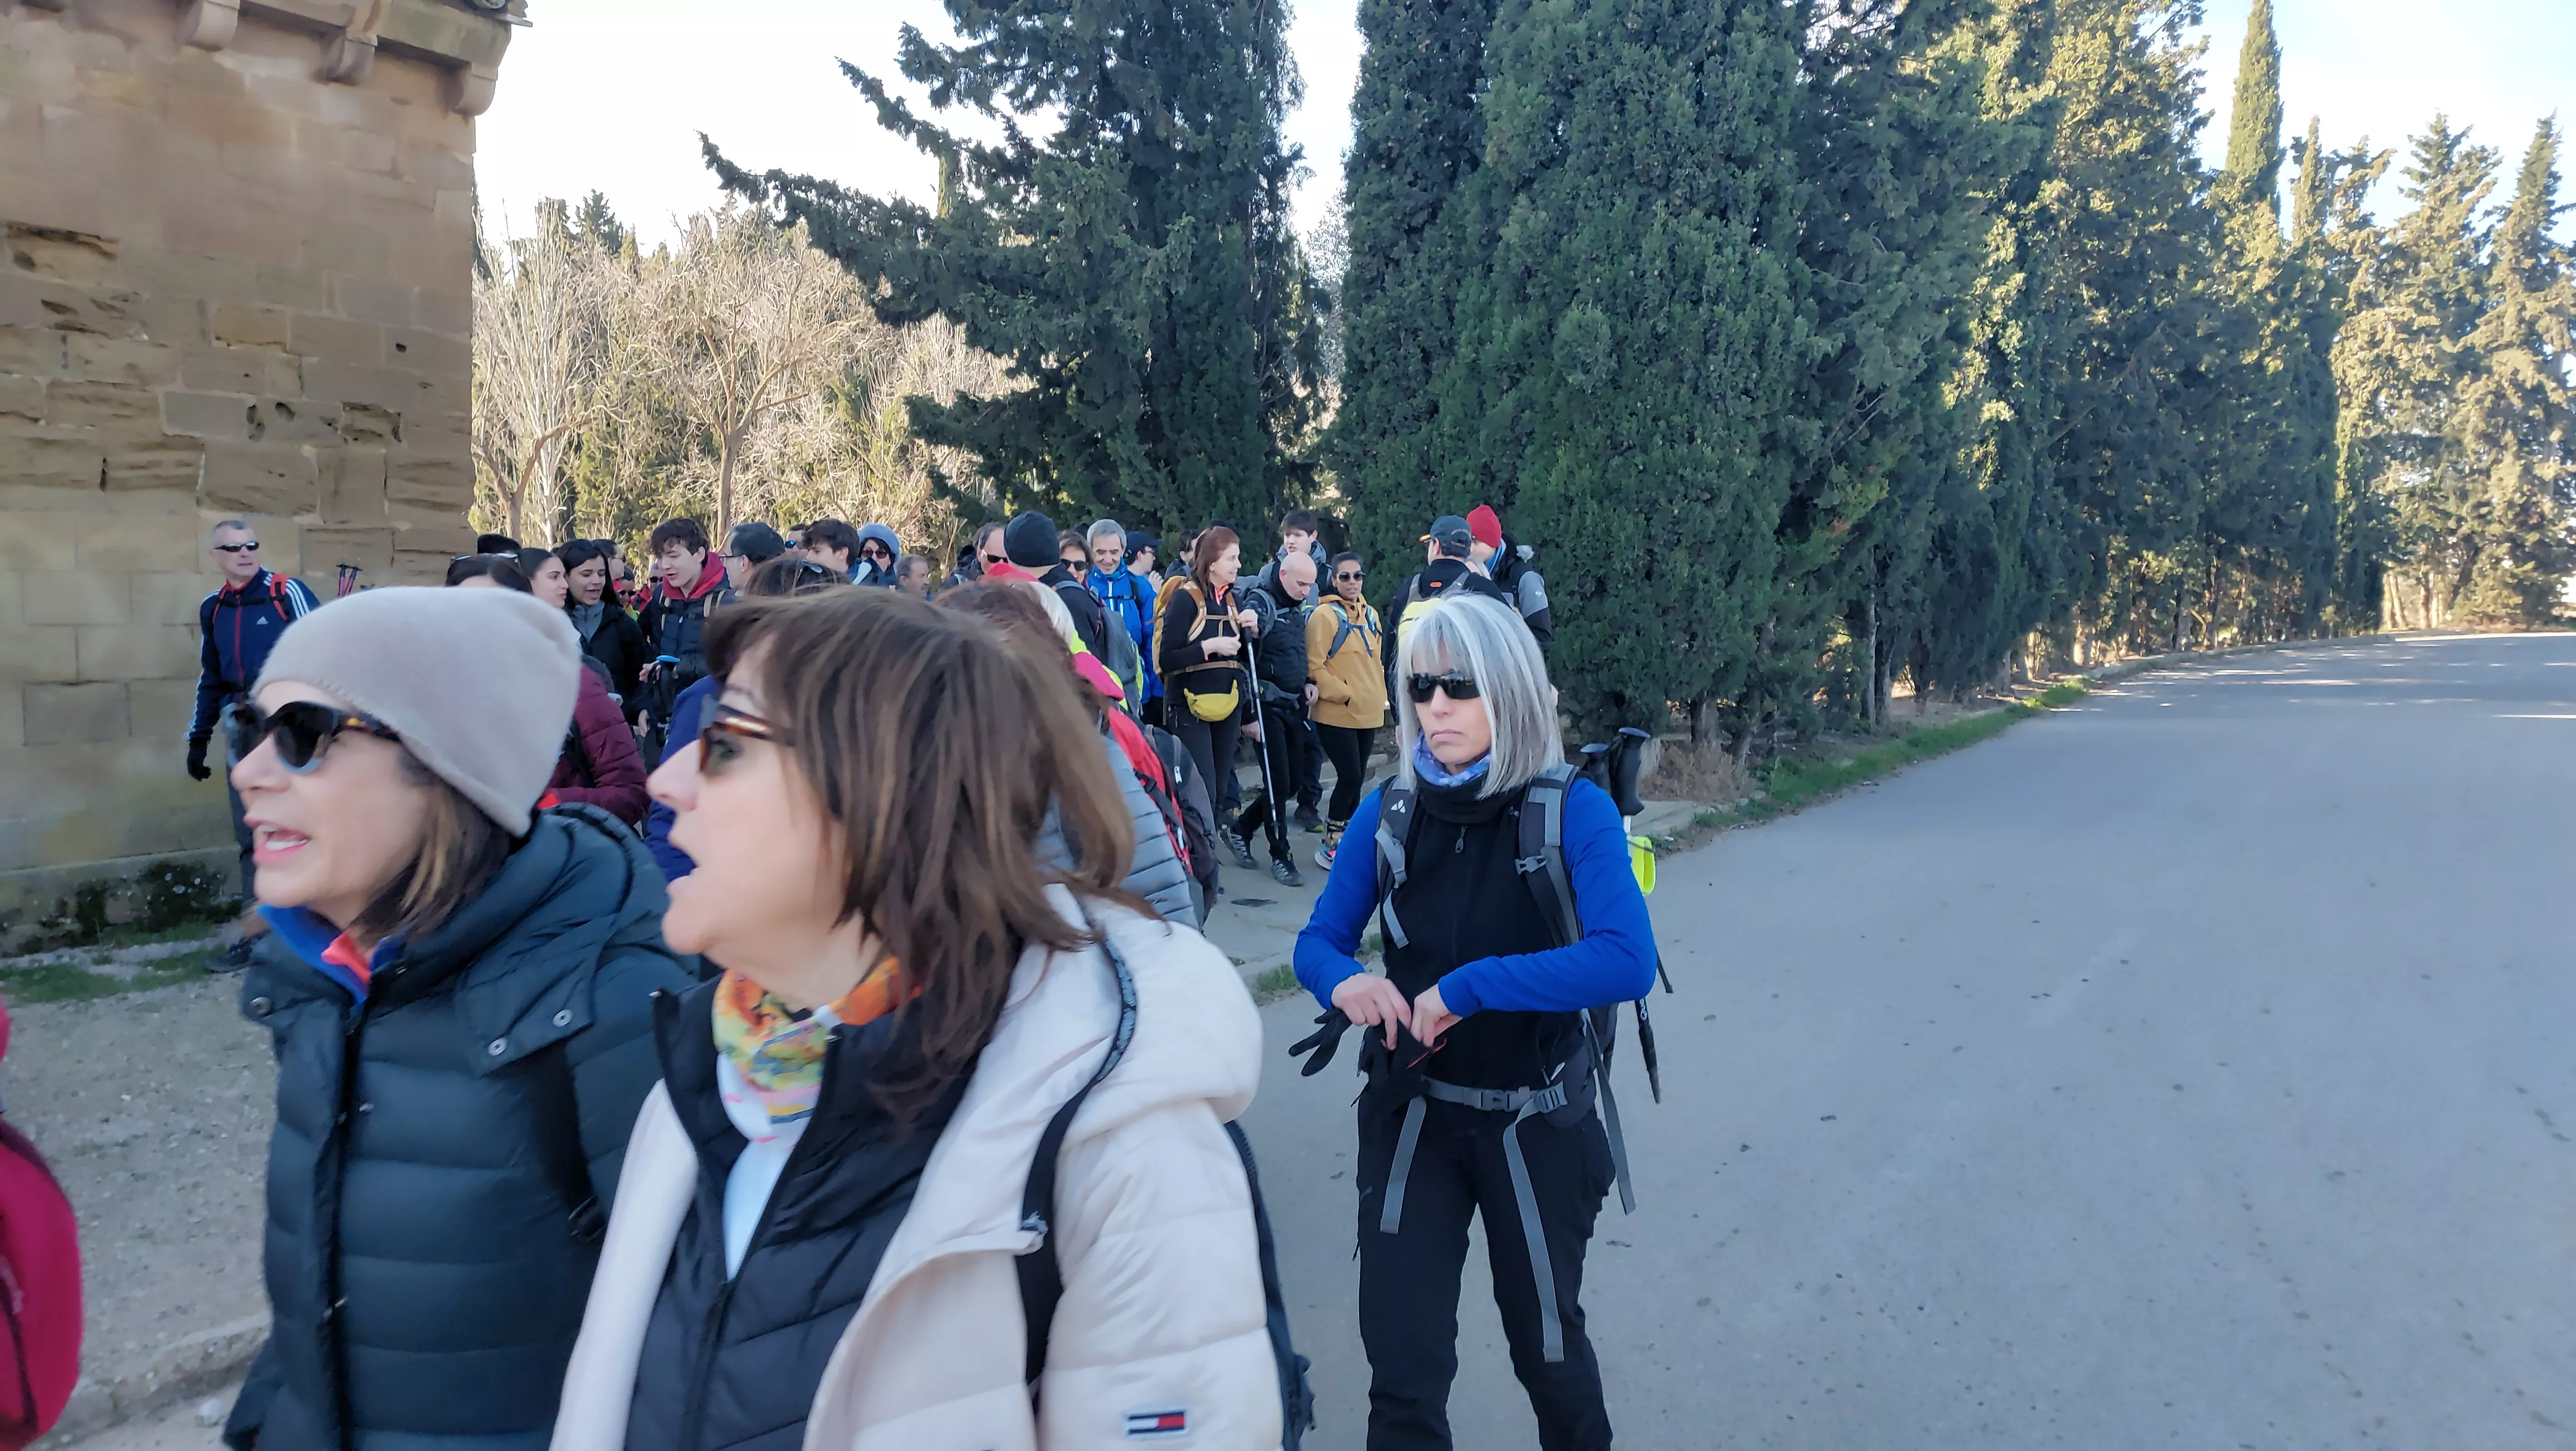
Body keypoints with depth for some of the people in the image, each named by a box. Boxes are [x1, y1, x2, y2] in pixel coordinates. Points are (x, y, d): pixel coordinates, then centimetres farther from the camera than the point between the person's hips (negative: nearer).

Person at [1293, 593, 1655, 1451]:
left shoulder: (1573, 811, -16)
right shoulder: (1389, 814, -6)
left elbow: (1629, 962, -29)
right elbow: (1318, 941, 2)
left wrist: (1471, 985, -33)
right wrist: (1344, 981, -21)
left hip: (1537, 1122, -2)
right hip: (1411, 1114, 2)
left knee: (1547, 1346, 20)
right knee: (1402, 1364, 3)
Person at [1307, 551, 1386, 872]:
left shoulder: (1371, 615, 11)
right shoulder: (1324, 615, -10)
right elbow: (1315, 667, -13)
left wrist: (1379, 697, 12)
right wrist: (1345, 695, -14)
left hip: (1369, 714, 7)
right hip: (1336, 714, -6)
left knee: (1355, 779, 11)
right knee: (1350, 777, -9)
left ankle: (1346, 841, 21)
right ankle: (1329, 845, 3)